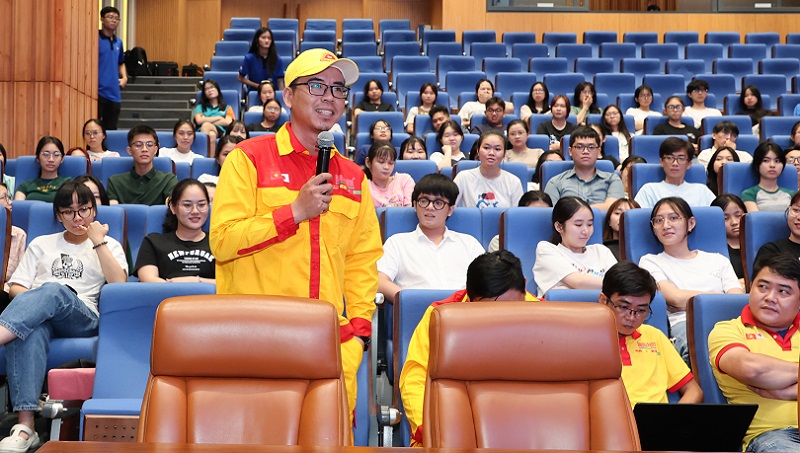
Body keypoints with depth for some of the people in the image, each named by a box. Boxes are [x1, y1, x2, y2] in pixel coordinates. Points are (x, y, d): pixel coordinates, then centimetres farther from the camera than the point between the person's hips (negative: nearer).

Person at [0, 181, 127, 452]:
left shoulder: (109, 246, 23)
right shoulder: (41, 244, 29)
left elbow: (118, 283, 2)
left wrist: (98, 241, 2)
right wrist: (36, 301, -4)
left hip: (83, 319, -1)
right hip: (38, 318, 1)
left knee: (55, 290, -38)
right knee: (31, 329, -39)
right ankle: (25, 427, -50)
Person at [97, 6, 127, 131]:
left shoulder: (118, 42, 14)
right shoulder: (96, 39, -7)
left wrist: (124, 78, 12)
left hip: (114, 94, 6)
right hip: (98, 92, -6)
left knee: (111, 129, 11)